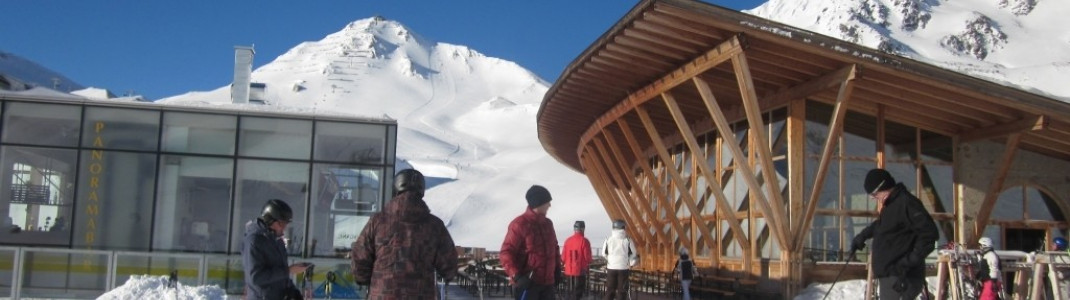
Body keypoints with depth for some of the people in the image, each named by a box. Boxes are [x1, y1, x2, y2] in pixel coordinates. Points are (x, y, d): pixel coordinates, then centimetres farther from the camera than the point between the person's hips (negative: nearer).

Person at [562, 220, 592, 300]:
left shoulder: (568, 240, 1)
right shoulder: (584, 241, -12)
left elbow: (563, 257, 4)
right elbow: (588, 257, -12)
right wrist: (587, 264, 9)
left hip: (569, 271, 5)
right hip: (580, 270, -5)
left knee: (570, 292, 15)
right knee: (578, 292, 0)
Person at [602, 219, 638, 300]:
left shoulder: (608, 240, -1)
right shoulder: (627, 240, -4)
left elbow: (604, 254, 3)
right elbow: (633, 254, -2)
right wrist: (631, 263, 16)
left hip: (611, 268, 1)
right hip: (623, 268, -1)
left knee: (610, 290, 9)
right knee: (622, 290, 6)